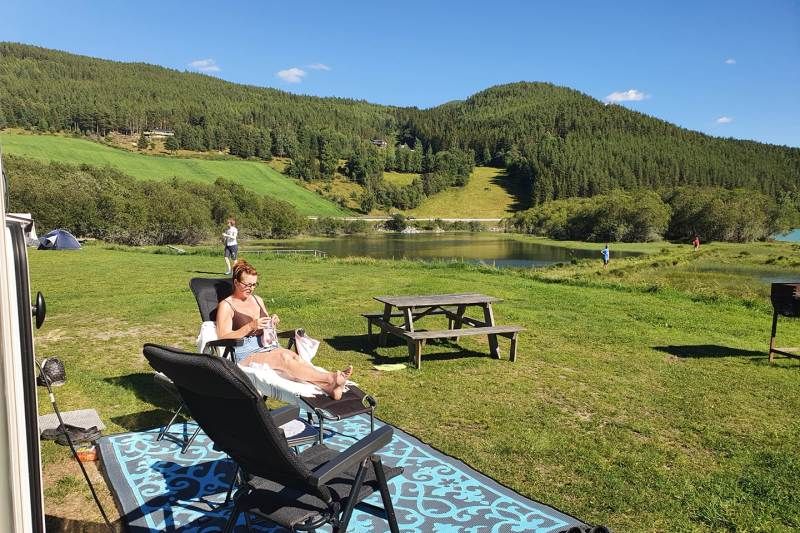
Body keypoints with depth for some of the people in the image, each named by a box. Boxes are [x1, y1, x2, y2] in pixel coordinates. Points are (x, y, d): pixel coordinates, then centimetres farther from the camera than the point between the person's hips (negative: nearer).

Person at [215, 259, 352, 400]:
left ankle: (328, 386, -51)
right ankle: (330, 378, -49)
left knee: (293, 356, -30)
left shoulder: (257, 300, 21)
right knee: (284, 358, -34)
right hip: (246, 355, -5)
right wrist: (251, 326, -19)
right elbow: (223, 338, -8)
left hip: (268, 347, 5)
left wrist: (273, 323, 5)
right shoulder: (226, 306, 2)